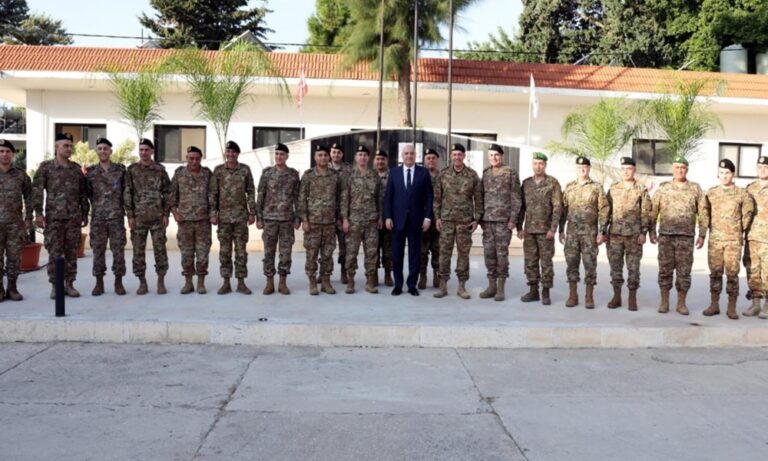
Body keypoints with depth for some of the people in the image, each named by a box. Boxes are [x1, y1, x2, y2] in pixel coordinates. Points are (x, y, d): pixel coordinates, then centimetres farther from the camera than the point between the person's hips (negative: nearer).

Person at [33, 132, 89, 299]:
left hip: (74, 217, 3)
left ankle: (69, 284, 14)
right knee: (54, 253, 1)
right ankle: (55, 285, 9)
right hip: (54, 217, -3)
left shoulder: (76, 168, 11)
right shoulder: (46, 167, 2)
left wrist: (85, 214, 12)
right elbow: (37, 190, -4)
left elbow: (83, 193, 14)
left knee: (71, 252, 6)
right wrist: (38, 213, -12)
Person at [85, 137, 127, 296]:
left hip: (117, 216, -1)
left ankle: (118, 282, 11)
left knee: (118, 250, 1)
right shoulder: (90, 171, 7)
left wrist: (129, 212, 1)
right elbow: (86, 193, 11)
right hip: (97, 217, 1)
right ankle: (99, 283, 13)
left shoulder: (120, 170, 4)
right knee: (98, 250, 4)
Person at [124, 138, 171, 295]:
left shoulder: (160, 169, 5)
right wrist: (130, 215, -3)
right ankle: (142, 282, 13)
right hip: (138, 217, 1)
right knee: (138, 250, 3)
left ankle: (161, 282, 10)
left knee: (160, 249, 0)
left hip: (157, 216, -1)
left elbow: (167, 193, 5)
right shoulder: (131, 170, 5)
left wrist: (166, 214, -1)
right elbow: (127, 194, 3)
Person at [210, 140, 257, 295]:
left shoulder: (245, 169, 2)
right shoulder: (218, 170, 3)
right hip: (224, 216, 1)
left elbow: (251, 192, 4)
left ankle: (241, 283, 10)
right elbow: (213, 193, 3)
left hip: (241, 216, 0)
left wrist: (252, 212, -1)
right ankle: (226, 283, 12)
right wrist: (213, 213, -3)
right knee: (224, 250, 5)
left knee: (241, 250, 3)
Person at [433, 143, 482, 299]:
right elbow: (437, 197, 6)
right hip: (446, 219, 1)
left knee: (464, 252, 4)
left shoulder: (472, 175, 1)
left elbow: (478, 198, 3)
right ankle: (443, 285, 8)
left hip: (465, 220, -1)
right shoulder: (443, 174, 4)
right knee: (444, 251, 1)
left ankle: (462, 286, 12)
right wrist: (437, 217, 0)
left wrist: (477, 219, -2)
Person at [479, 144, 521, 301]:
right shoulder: (485, 173, 13)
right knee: (488, 253, 5)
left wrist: (513, 219, -10)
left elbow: (516, 198, -4)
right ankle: (491, 286, 14)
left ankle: (501, 288, 5)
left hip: (503, 220, -4)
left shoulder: (510, 173, -1)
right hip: (487, 220, 4)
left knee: (502, 253, -2)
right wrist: (480, 217, 9)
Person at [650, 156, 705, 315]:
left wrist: (701, 235, 2)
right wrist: (652, 231, 2)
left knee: (684, 271, 2)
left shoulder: (695, 189, 7)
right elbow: (653, 211, 8)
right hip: (665, 235, 0)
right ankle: (664, 302, 12)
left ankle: (681, 303, 12)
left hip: (686, 237, 0)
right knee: (665, 270, 3)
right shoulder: (663, 188, 7)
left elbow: (702, 213, 7)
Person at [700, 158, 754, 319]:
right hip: (715, 239, 2)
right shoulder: (711, 193, 7)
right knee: (715, 272, 6)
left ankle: (732, 308, 6)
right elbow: (705, 214, 9)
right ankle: (714, 305, 13)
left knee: (732, 273, -1)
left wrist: (741, 230, 12)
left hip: (734, 239, -2)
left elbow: (748, 213, 10)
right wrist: (702, 234, 6)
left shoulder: (742, 194, 1)